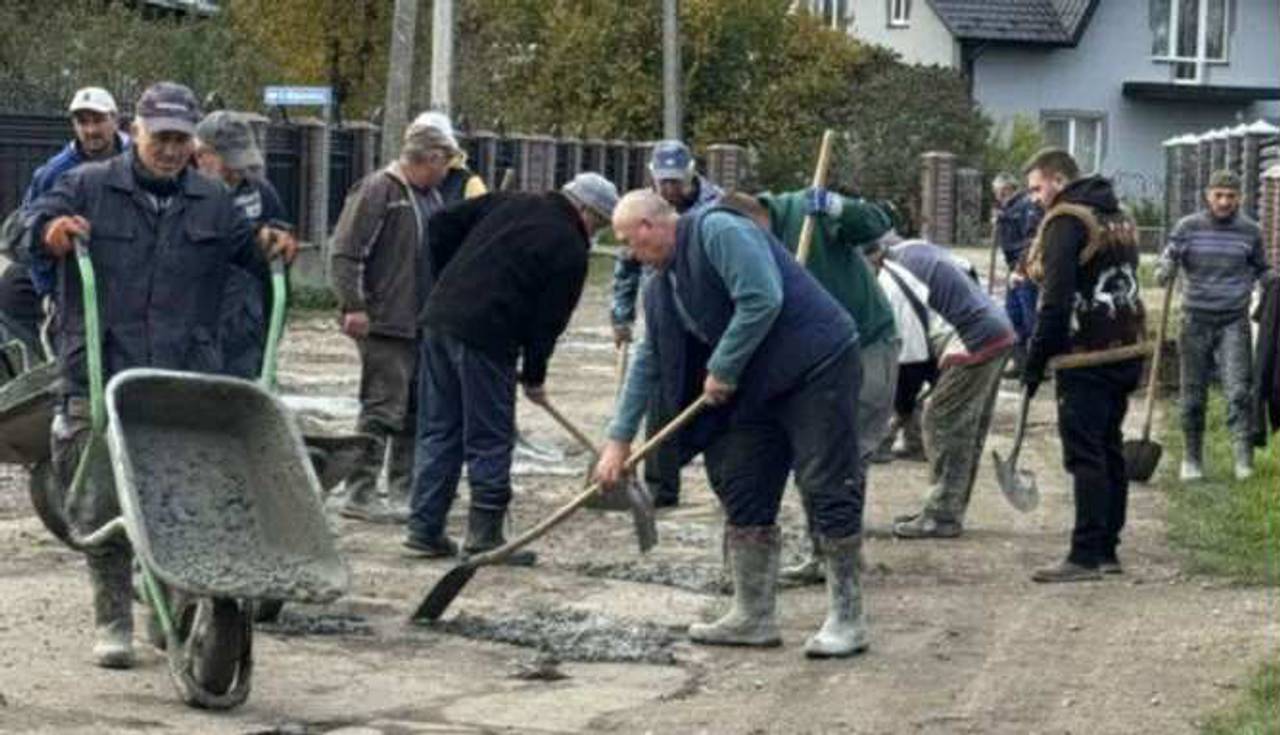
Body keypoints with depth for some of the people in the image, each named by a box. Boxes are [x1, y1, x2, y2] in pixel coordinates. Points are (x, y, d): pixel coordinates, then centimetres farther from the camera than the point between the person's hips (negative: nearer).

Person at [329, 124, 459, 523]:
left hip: (424, 323, 9)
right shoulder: (377, 191, -12)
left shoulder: (431, 196, 16)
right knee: (383, 407, -10)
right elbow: (345, 253, -16)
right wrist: (354, 305, -21)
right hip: (385, 323, -9)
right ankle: (360, 494, -6)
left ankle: (404, 489, 20)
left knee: (416, 408, 12)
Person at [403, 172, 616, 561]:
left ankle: (425, 527, 14)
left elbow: (442, 225, 16)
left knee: (437, 430, 12)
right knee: (490, 440, 2)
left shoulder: (508, 203, 16)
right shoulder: (570, 251, -3)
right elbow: (549, 321, -2)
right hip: (486, 337, -7)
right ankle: (484, 534, 4)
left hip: (439, 318, 7)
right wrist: (534, 376, 11)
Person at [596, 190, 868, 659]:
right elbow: (648, 363, 17)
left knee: (827, 491, -9)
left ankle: (847, 620, -4)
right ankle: (753, 617, 14)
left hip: (818, 367, -10)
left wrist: (722, 370, -16)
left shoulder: (719, 232, -15)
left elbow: (762, 300, -24)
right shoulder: (661, 287, 13)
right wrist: (620, 438, 12)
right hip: (758, 385, 10)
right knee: (743, 495, 7)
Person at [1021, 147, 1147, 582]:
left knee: (1085, 455, -8)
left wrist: (1036, 361, -12)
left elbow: (1057, 298, -17)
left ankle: (1087, 556, -11)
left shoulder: (1067, 220, -11)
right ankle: (1107, 550, 18)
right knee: (1110, 451, 13)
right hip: (1125, 353, 9)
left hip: (1086, 356, -9)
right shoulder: (1118, 219, 17)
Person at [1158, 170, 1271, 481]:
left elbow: (1260, 269, 18)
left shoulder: (1250, 231, 5)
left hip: (1234, 321, 0)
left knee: (1239, 389, -11)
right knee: (1193, 394, 5)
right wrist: (1165, 271, -21)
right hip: (1196, 320, 0)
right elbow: (1169, 257, 2)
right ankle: (1192, 458, 15)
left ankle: (1244, 455, -10)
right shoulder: (1189, 227, 1)